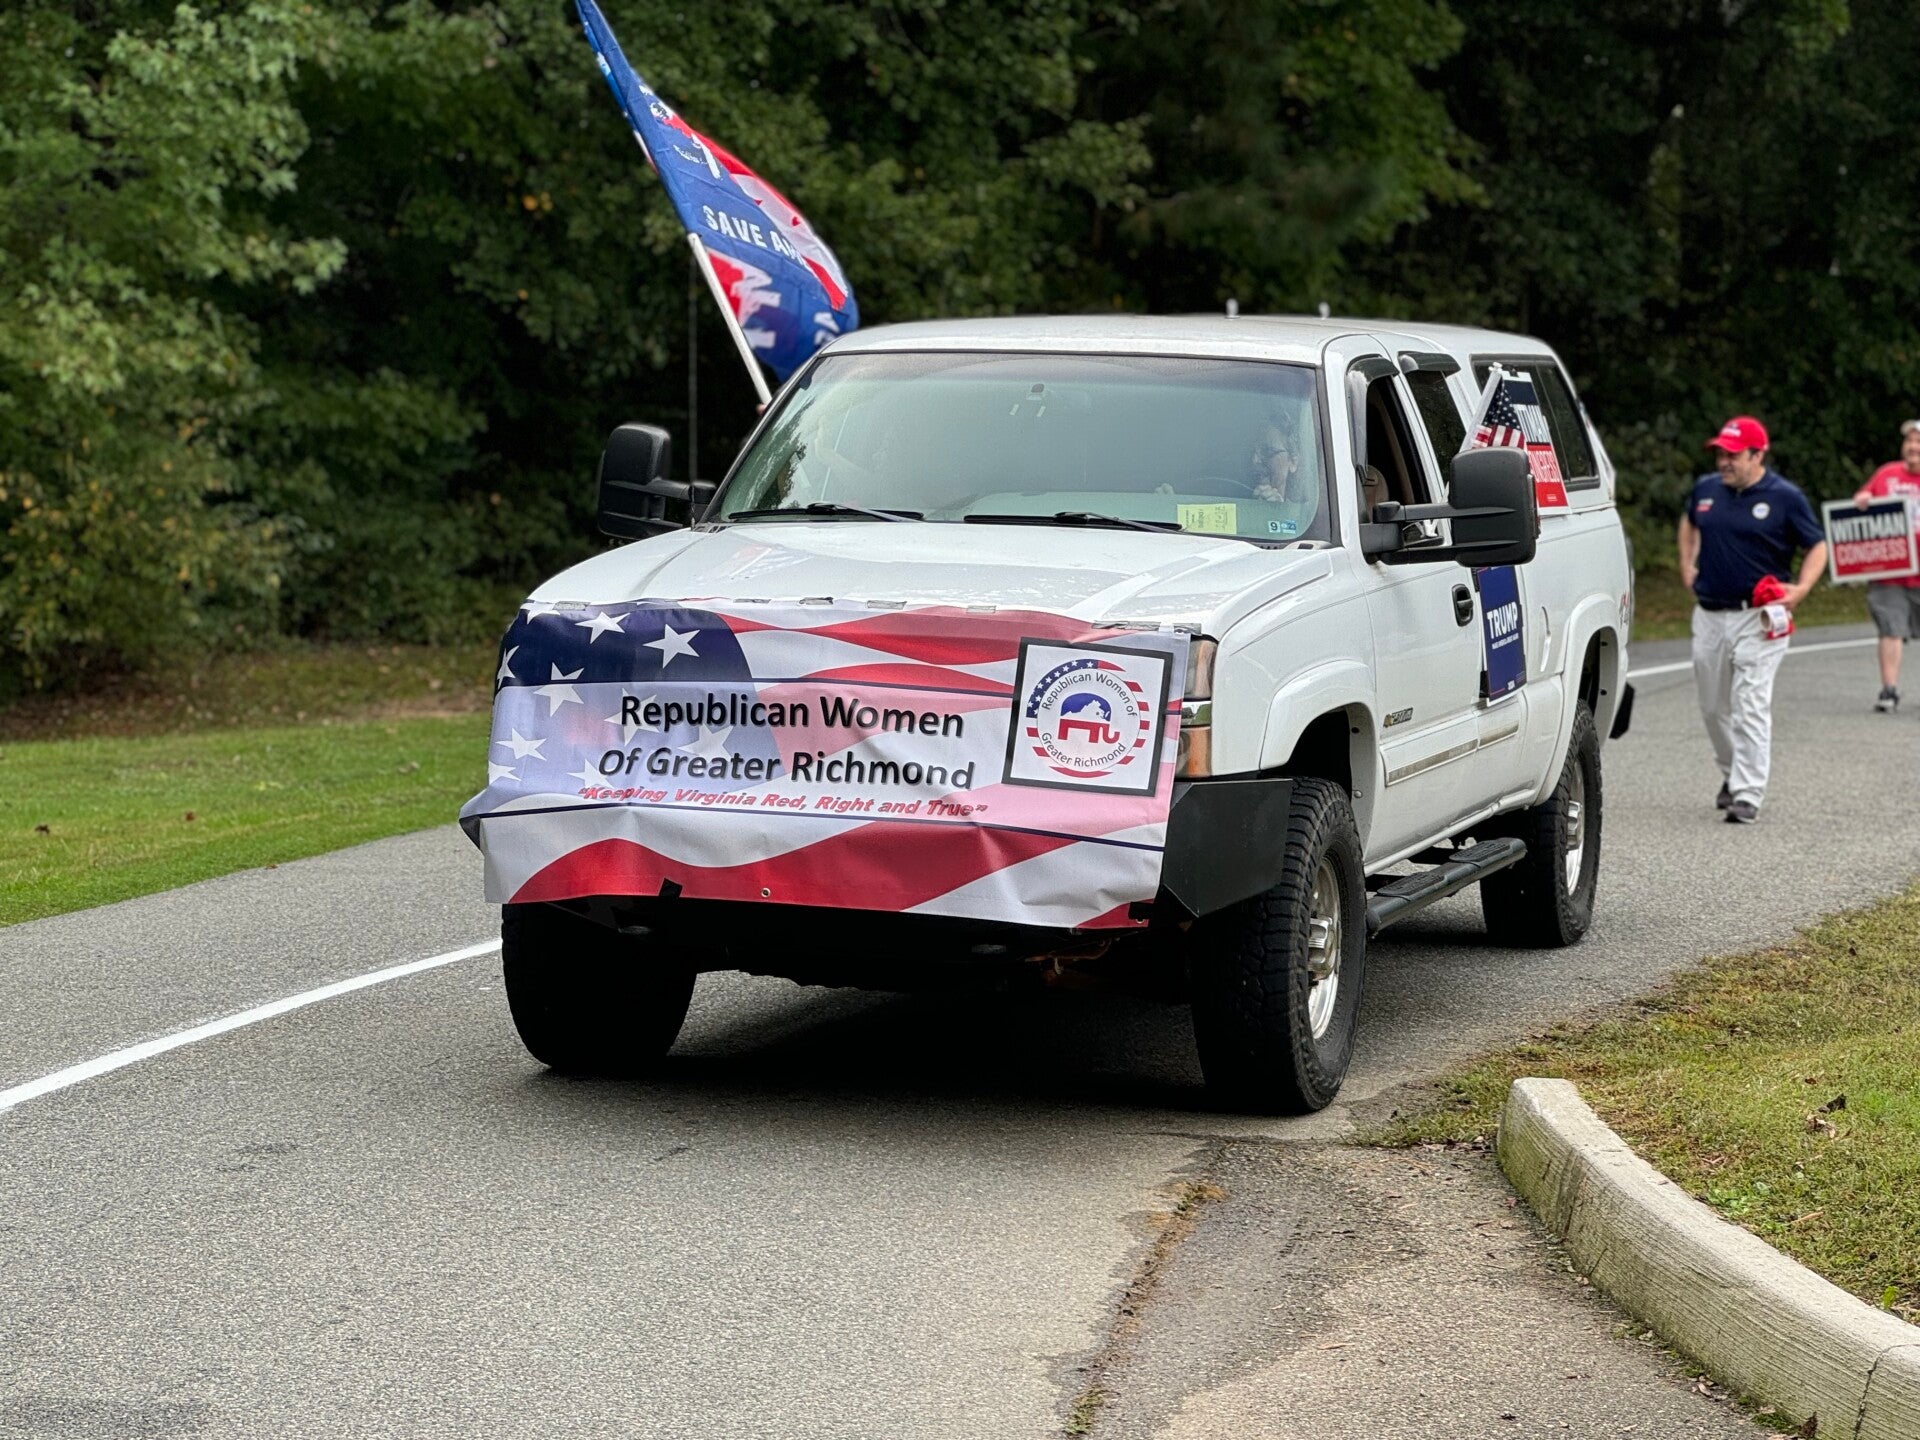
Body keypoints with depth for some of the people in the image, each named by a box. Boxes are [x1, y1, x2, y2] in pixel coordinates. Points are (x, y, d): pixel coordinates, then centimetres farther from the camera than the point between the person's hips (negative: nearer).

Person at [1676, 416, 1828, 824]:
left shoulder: (1784, 497, -6)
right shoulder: (1705, 488, 8)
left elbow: (1817, 546, 1)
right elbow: (1689, 522, 30)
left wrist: (1801, 588, -14)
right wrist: (1687, 565, 18)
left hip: (1758, 618, -5)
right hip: (1708, 617, 5)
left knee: (1751, 707, -11)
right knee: (1713, 706, 13)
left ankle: (1747, 794, -12)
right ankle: (1731, 773, 35)